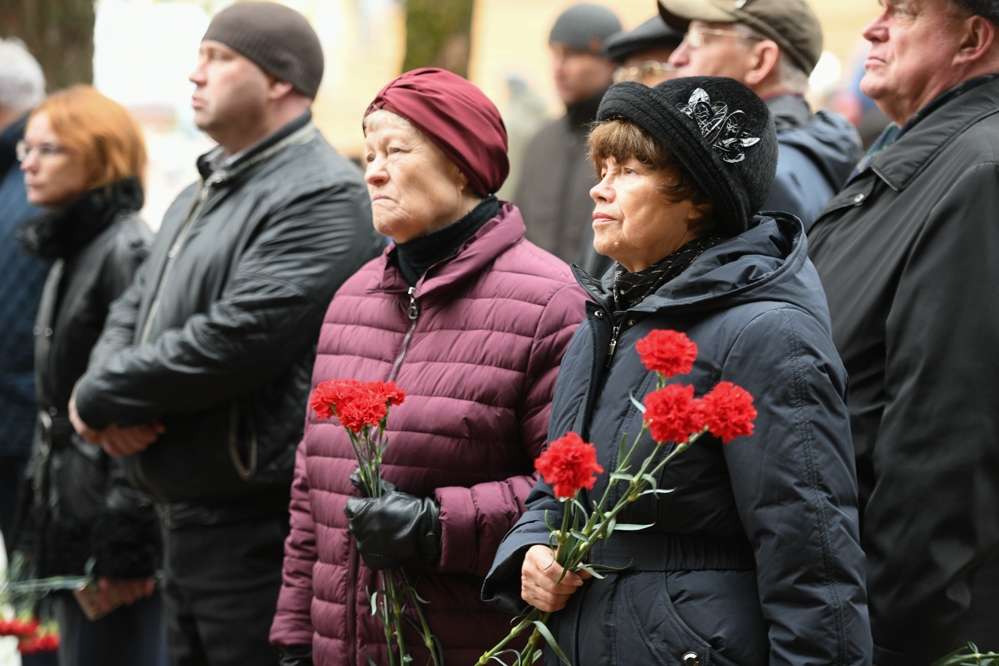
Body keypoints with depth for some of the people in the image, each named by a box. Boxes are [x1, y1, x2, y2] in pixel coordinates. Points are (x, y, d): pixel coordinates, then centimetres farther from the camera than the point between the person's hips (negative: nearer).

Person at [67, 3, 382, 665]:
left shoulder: (322, 195, -14)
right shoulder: (204, 194, 19)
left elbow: (240, 337, -24)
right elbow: (133, 311, 20)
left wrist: (103, 397, -13)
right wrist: (109, 395, -4)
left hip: (260, 529, -10)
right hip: (185, 516, 10)